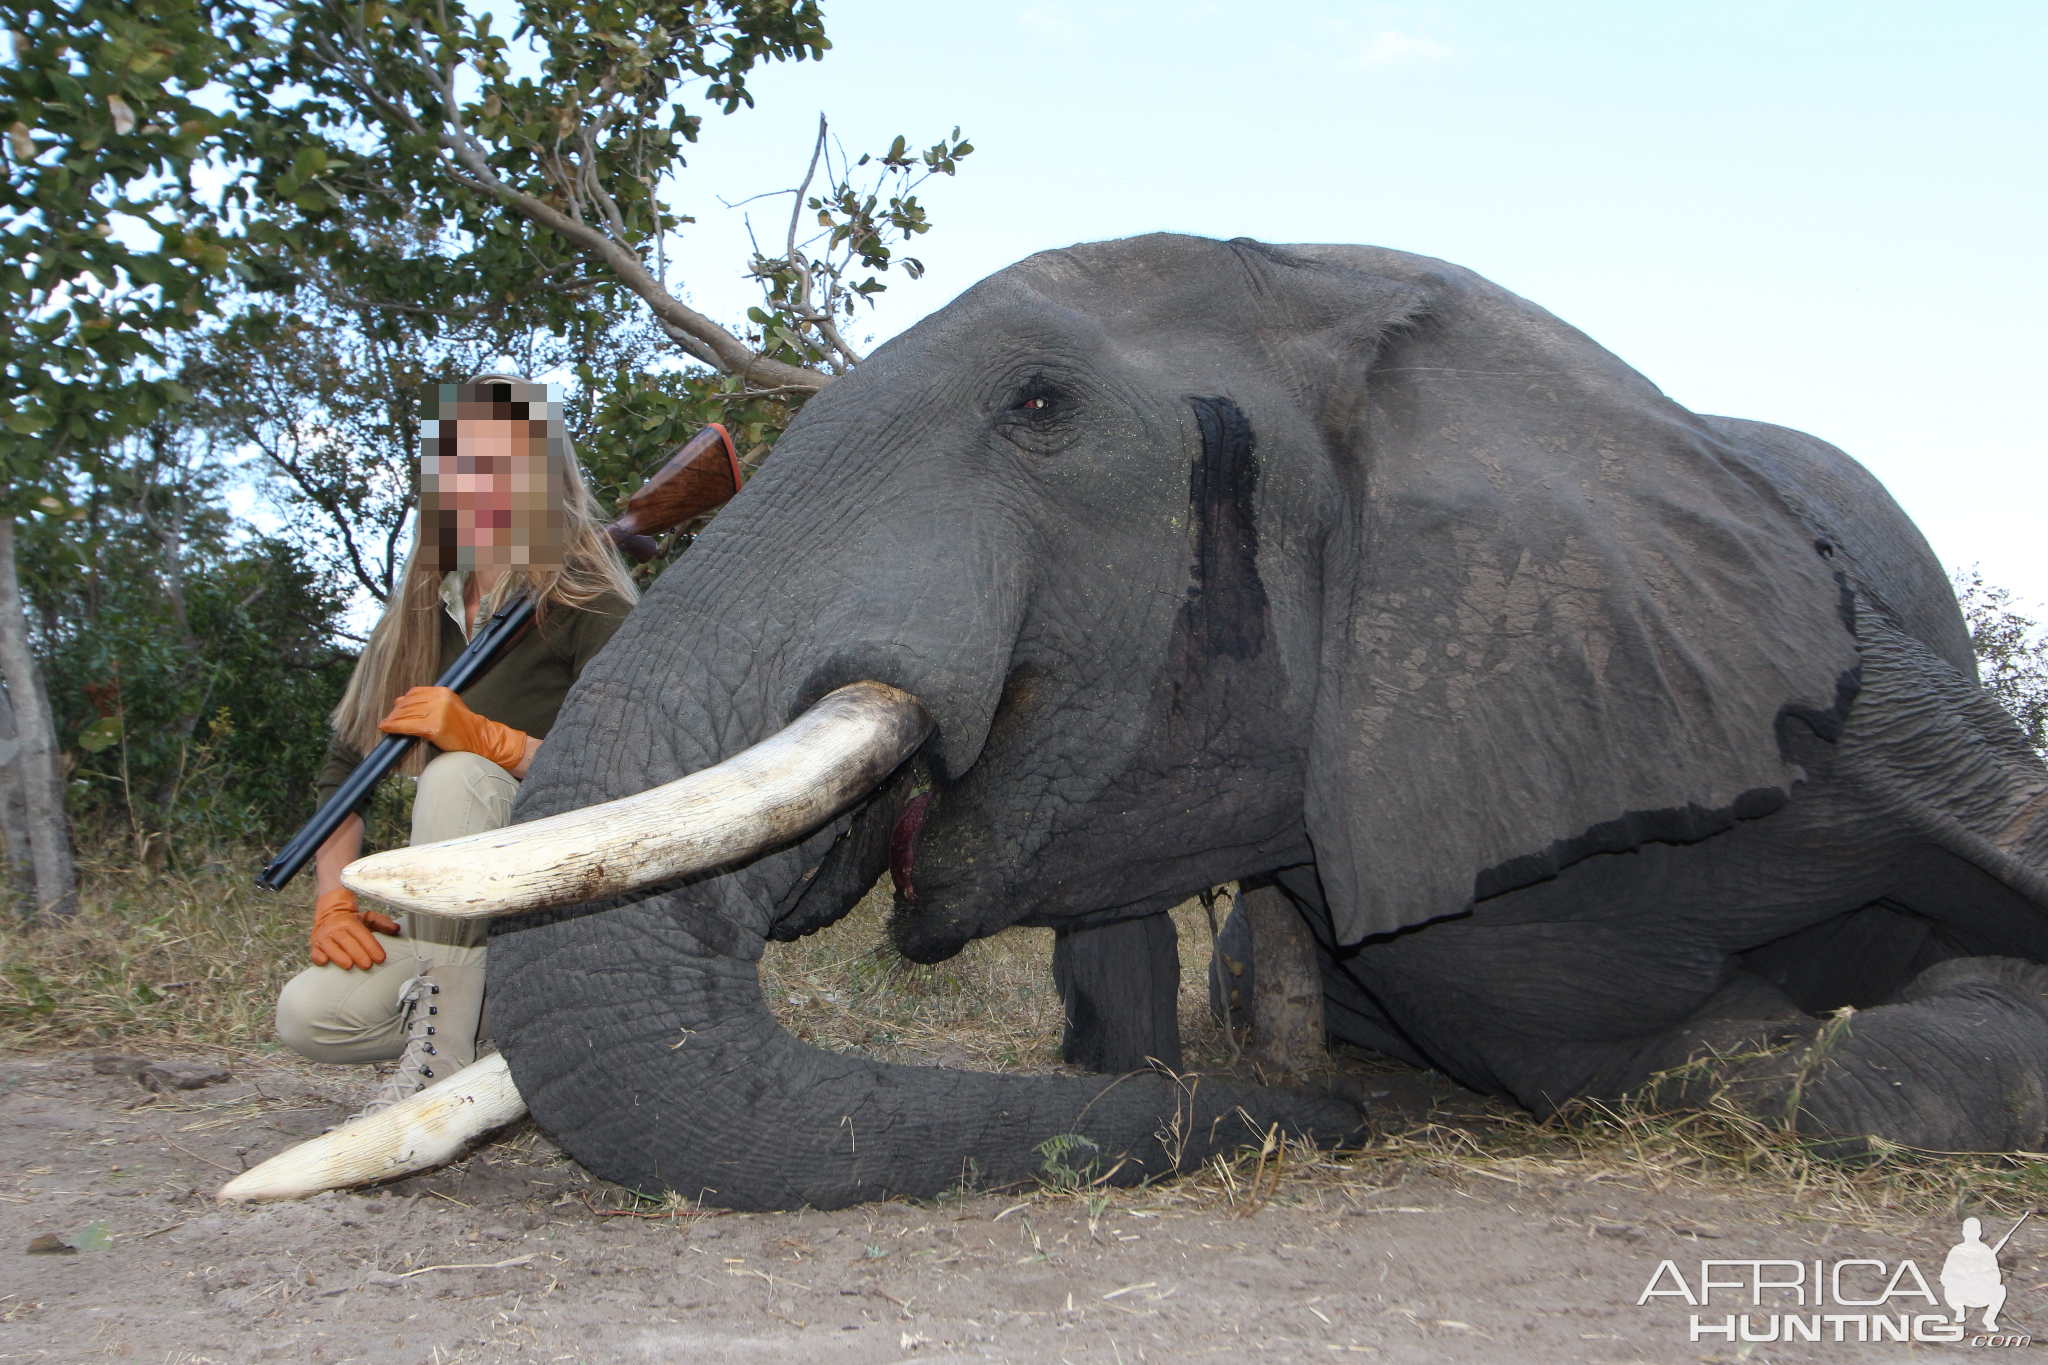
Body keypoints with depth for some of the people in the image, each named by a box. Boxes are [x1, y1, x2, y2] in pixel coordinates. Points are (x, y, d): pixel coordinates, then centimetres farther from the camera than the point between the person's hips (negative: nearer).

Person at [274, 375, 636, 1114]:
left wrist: (493, 741, -28)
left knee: (457, 774, -30)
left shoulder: (590, 612, -7)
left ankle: (443, 1065, -25)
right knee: (308, 1014, -20)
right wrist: (334, 900, -6)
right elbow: (345, 766, 9)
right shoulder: (416, 623, 12)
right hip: (466, 926, 5)